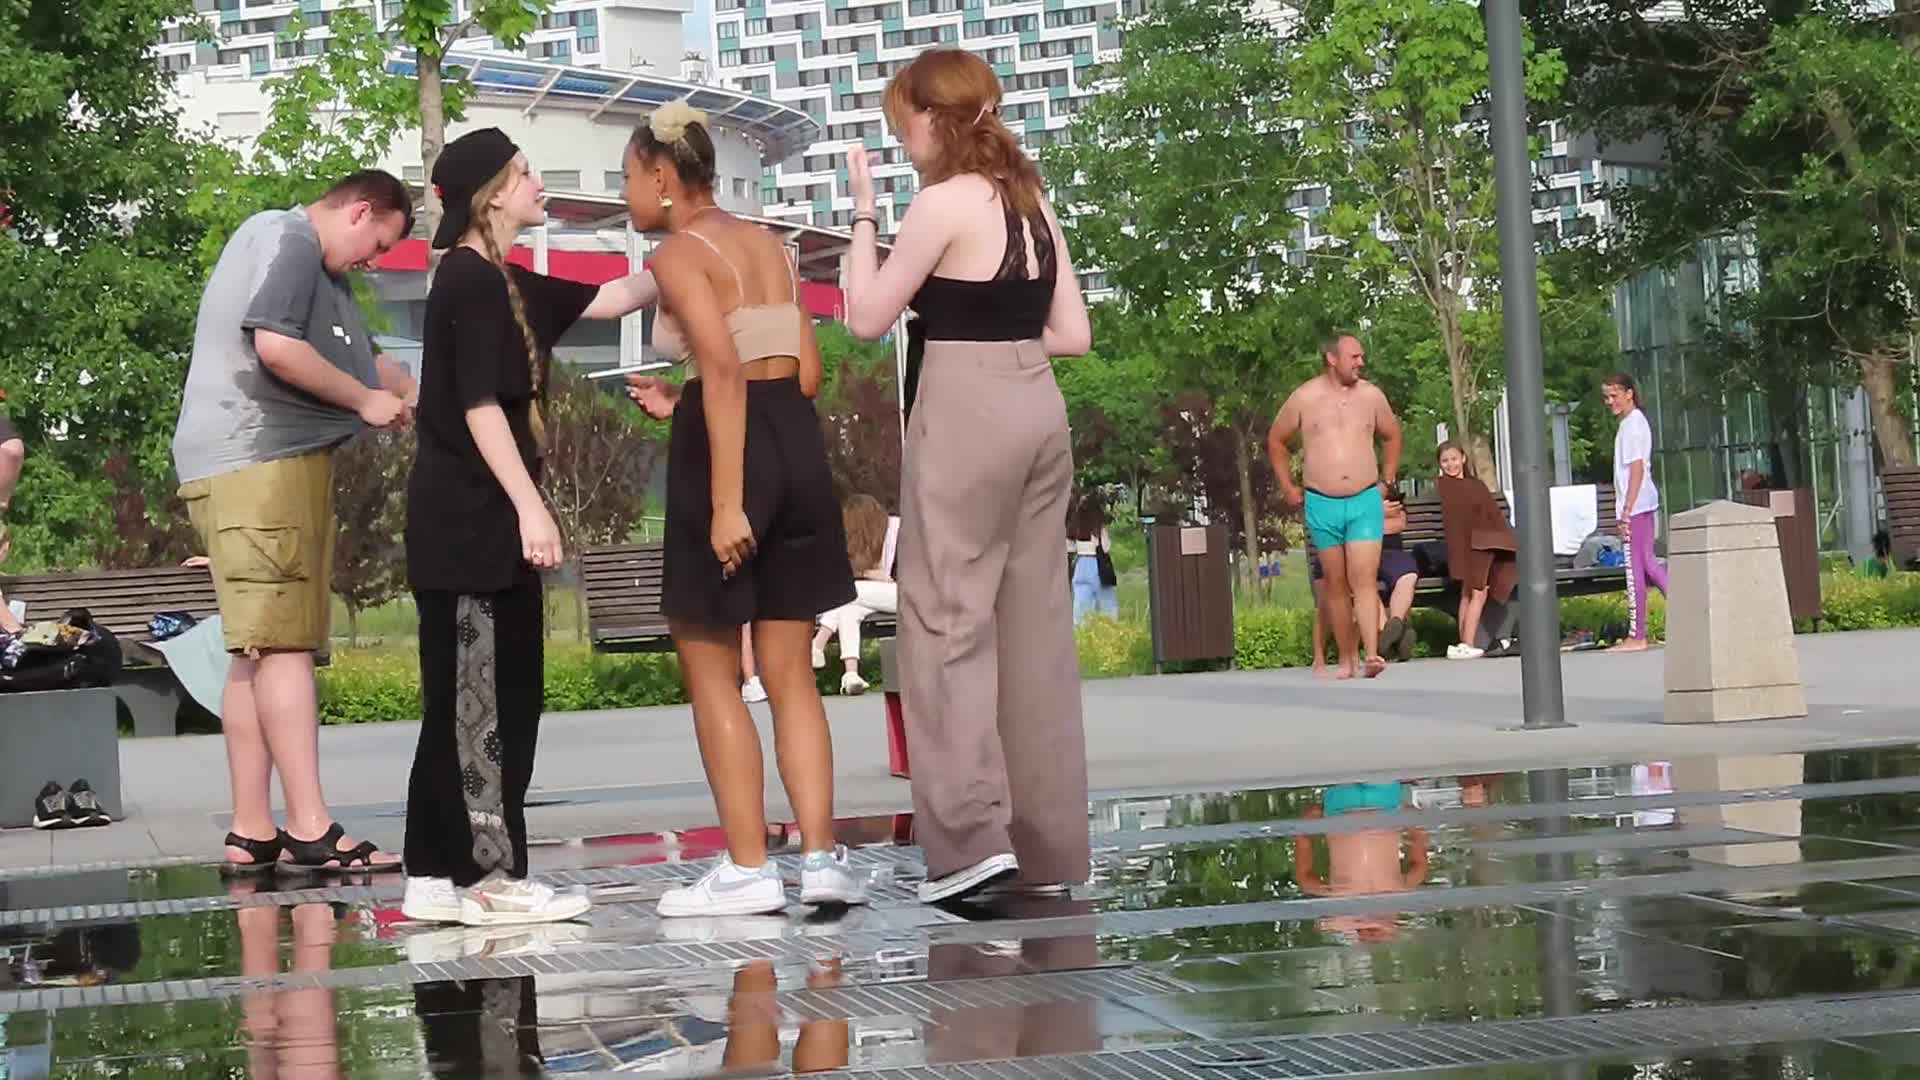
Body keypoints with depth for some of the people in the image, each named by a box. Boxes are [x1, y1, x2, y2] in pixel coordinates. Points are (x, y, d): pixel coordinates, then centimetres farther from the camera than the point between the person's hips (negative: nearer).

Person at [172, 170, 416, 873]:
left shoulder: (320, 270, 25)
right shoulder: (288, 240, -7)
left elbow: (364, 360, 29)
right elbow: (276, 345, -21)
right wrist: (365, 400, -9)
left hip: (279, 463, 11)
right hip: (259, 463, -11)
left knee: (259, 652, 8)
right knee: (282, 644, -14)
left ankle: (251, 832, 9)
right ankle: (311, 829, -17)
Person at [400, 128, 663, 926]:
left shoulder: (499, 284, 18)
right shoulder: (471, 279, -11)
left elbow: (612, 299, 23)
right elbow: (479, 406, -19)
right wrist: (529, 505, -22)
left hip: (478, 519, 10)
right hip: (471, 518, -10)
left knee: (466, 697, 9)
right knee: (486, 698, -8)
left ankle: (438, 874, 11)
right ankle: (490, 878, -6)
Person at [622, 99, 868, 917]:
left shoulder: (680, 254, -8)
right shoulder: (766, 244, 15)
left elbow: (726, 371, -20)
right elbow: (805, 372, 14)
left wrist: (726, 501, -24)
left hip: (728, 449, -7)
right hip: (799, 443, 7)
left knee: (709, 670, 5)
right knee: (790, 672, 12)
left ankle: (748, 869, 5)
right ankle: (821, 857, 5)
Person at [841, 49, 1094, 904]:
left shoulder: (944, 202, -10)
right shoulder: (1030, 200, 13)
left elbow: (867, 318, -5)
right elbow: (1074, 333, 13)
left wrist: (864, 211, 2)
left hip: (965, 415, -8)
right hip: (1037, 410, 8)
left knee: (948, 618, -5)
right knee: (1036, 626, 9)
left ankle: (973, 838, -12)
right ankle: (1048, 847, 12)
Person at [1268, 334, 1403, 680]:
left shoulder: (1371, 395, 5)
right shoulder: (1304, 398, 0)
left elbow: (1392, 435, 23)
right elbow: (1276, 440, 14)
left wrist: (1387, 480, 16)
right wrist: (1288, 487, 11)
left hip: (1366, 502, 0)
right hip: (1322, 505, 0)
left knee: (1365, 579, -13)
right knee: (1336, 583, 6)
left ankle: (1372, 654, -22)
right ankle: (1347, 658, 13)